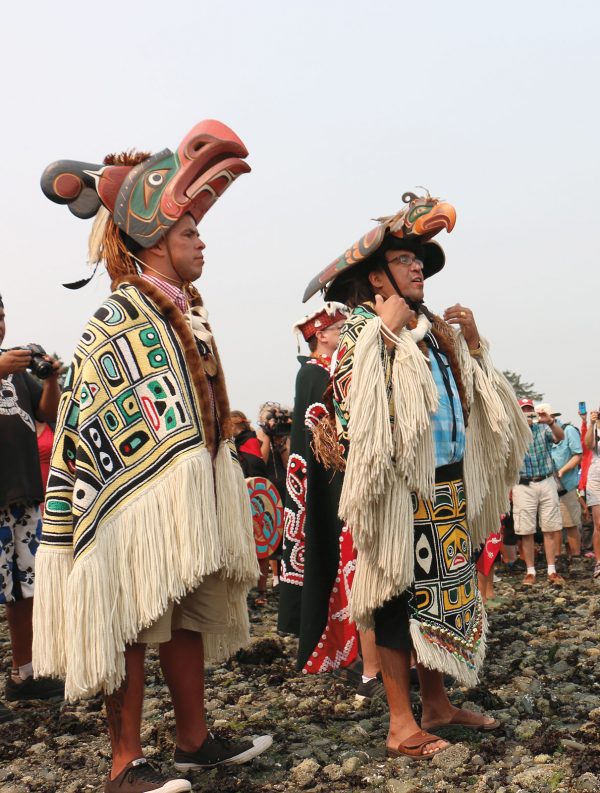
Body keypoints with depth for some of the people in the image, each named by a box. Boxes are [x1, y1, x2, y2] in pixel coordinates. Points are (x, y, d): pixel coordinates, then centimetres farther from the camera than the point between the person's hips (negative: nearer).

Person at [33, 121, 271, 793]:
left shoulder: (186, 313, 14)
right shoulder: (120, 317, -9)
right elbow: (86, 415, -9)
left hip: (187, 502, 8)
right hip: (137, 502, -8)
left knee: (187, 615, 13)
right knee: (132, 623, -1)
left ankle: (193, 739, 25)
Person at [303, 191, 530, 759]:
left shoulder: (433, 329, 16)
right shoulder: (362, 329, -5)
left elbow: (470, 403, 18)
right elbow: (350, 400, -22)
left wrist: (470, 346, 6)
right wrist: (385, 331, -19)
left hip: (447, 485, 7)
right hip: (400, 487, -7)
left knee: (440, 589, 13)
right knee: (401, 592, -2)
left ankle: (436, 705, 25)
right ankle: (401, 724, 7)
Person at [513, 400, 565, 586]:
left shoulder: (543, 428, 8)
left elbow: (560, 437, -11)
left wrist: (551, 421, -27)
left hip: (546, 482, 1)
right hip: (523, 485, -1)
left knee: (550, 529, 1)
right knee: (526, 532, 0)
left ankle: (552, 571, 7)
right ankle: (530, 572, 8)